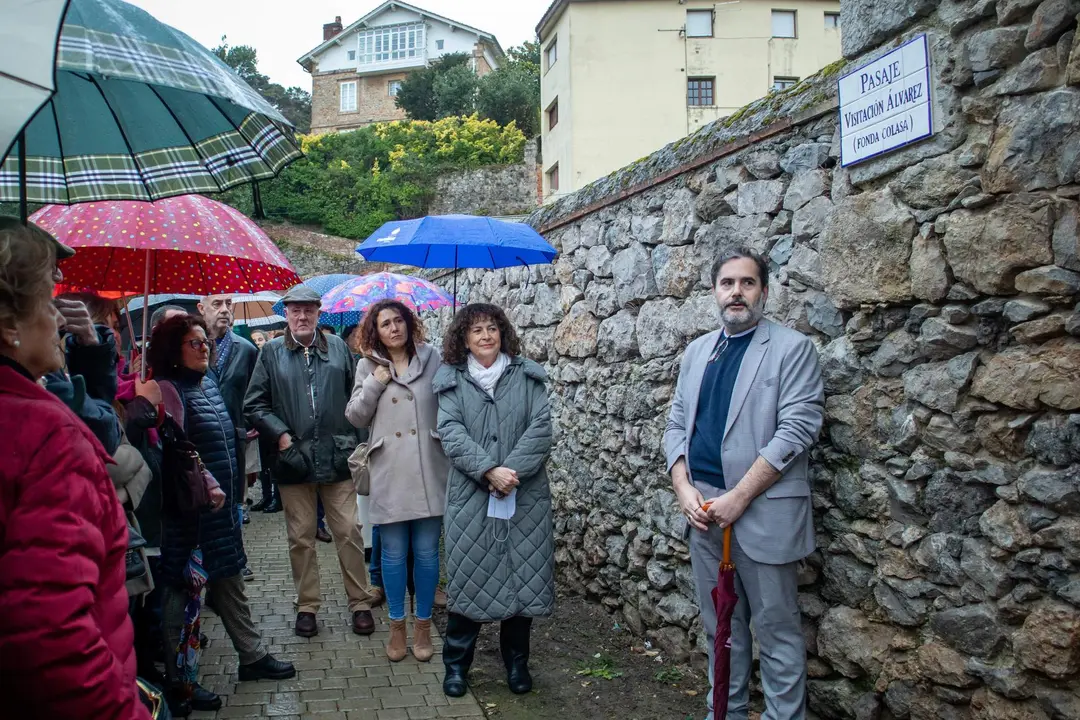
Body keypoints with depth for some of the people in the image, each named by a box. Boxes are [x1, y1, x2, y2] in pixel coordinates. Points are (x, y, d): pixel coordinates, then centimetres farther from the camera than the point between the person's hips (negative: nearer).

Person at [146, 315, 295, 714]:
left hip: (219, 500, 8)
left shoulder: (208, 379, 11)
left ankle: (252, 656, 29)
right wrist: (207, 484, -22)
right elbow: (175, 446, -22)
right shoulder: (168, 387, -13)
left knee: (229, 580, 17)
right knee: (180, 589, 4)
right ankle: (177, 680, 16)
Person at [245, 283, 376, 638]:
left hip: (337, 457, 0)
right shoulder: (271, 353, 5)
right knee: (301, 538, 9)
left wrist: (351, 437, 1)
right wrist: (280, 435, -7)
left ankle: (360, 603, 15)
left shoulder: (338, 347, 7)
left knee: (349, 532, 3)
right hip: (293, 458, 0)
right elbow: (255, 405, 5)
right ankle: (307, 606, 23)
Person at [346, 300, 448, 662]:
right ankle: (397, 626, 24)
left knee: (426, 552, 6)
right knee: (393, 553, 8)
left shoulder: (432, 358, 3)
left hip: (428, 470, 0)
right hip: (388, 473, 1)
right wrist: (375, 383, -7)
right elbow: (355, 417, 6)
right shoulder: (368, 366, 6)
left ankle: (423, 625, 23)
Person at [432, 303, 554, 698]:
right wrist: (489, 470, -19)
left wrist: (512, 470, -17)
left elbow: (541, 427, -4)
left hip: (525, 496, 1)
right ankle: (456, 663, 22)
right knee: (467, 579, 4)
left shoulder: (527, 375, 5)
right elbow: (451, 433, -7)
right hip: (470, 496, -1)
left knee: (522, 577, 7)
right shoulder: (452, 380, 4)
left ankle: (516, 662, 26)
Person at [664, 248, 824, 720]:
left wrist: (739, 497, -16)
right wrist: (684, 487, -3)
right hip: (703, 507, 5)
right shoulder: (698, 351, 12)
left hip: (763, 511, -5)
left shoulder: (792, 348, -5)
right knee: (719, 625, 16)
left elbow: (796, 430, -13)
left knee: (776, 629, 5)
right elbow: (677, 424, 13)